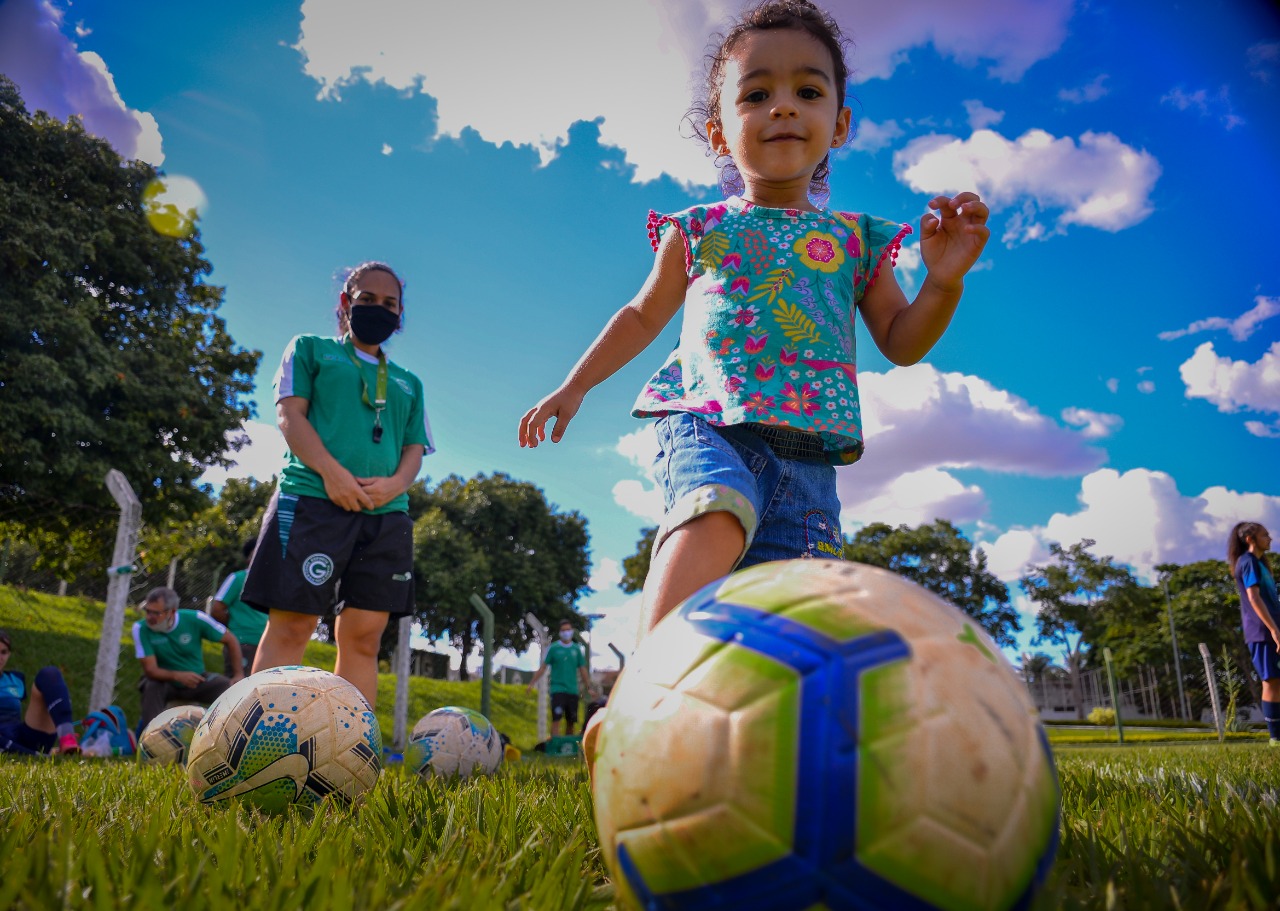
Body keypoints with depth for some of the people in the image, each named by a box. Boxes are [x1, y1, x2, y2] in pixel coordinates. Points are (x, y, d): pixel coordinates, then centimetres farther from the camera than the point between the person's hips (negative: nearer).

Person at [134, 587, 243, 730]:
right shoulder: (141, 628, -19)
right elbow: (150, 670, -20)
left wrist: (238, 675, -13)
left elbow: (230, 640, -7)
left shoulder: (195, 619, -17)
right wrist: (177, 675, -40)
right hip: (165, 681, -1)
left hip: (198, 681, 1)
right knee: (151, 686, -34)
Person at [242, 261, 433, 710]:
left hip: (386, 514, 4)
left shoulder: (409, 382, 27)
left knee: (363, 638, 0)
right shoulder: (311, 349, 17)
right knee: (291, 626, -10)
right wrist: (332, 471, -13)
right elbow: (290, 415, 3)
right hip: (313, 500, -3)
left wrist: (394, 484, -6)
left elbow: (415, 448, 17)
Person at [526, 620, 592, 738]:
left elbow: (582, 670, 14)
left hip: (573, 690, 3)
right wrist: (531, 684, -4)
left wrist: (588, 688, 10)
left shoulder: (577, 649, 9)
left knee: (571, 721, 8)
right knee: (556, 719, -14)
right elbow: (543, 668, 3)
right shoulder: (553, 648, 1)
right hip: (557, 689, -3)